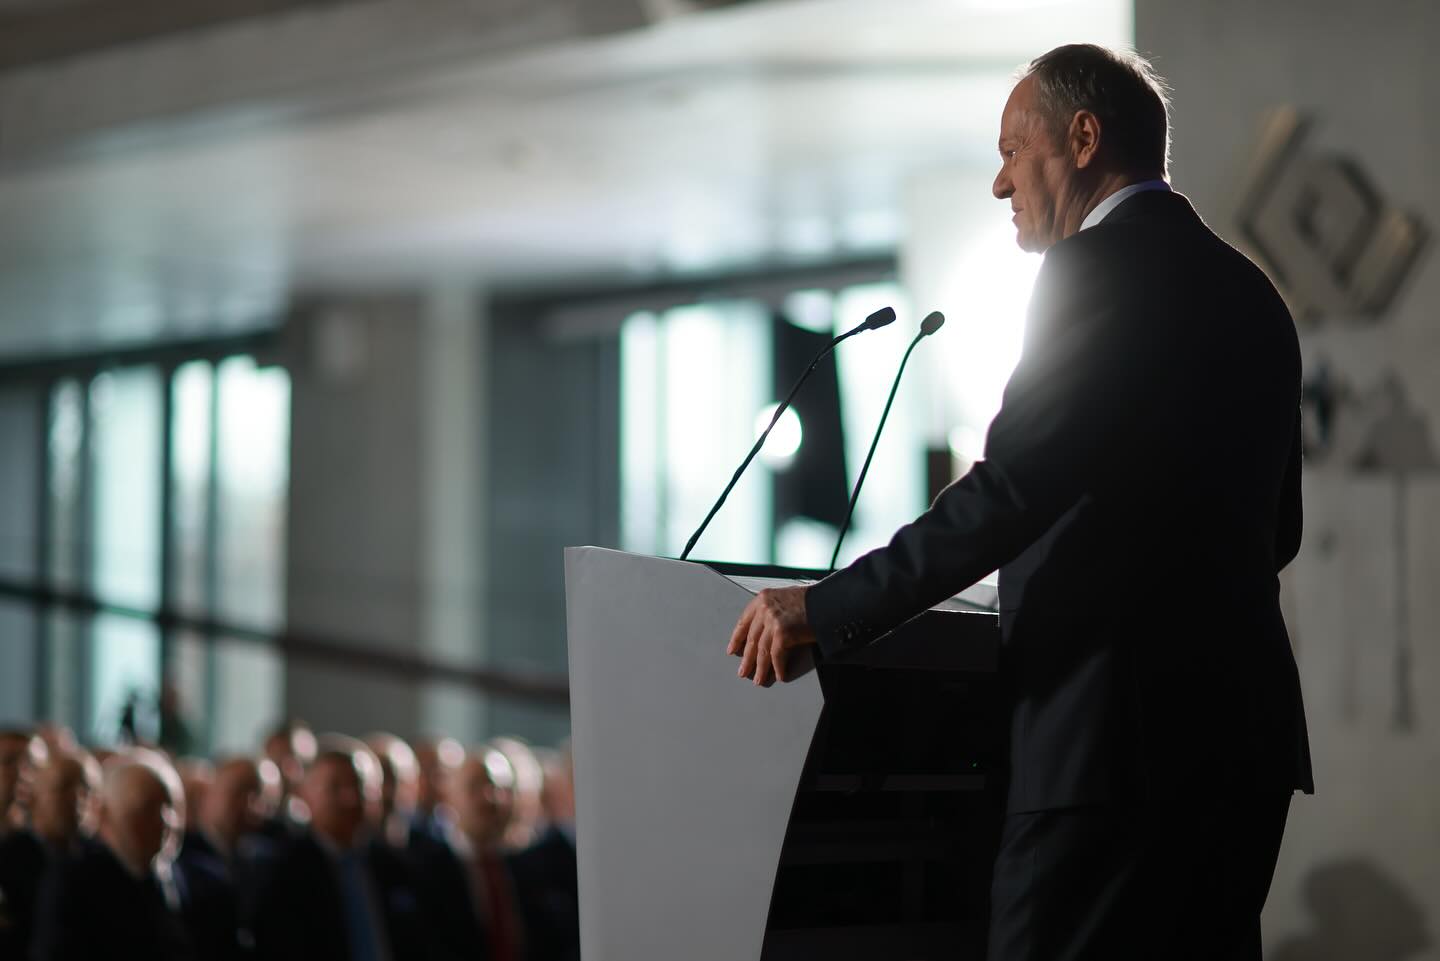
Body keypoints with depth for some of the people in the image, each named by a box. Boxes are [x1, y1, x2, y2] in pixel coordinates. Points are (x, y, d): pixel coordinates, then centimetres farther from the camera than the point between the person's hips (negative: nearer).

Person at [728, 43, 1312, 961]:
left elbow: (1013, 489, -20)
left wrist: (826, 609, -16)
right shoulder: (1248, 290, 17)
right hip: (1244, 722, 9)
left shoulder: (1102, 269, -10)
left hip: (1122, 726, -9)